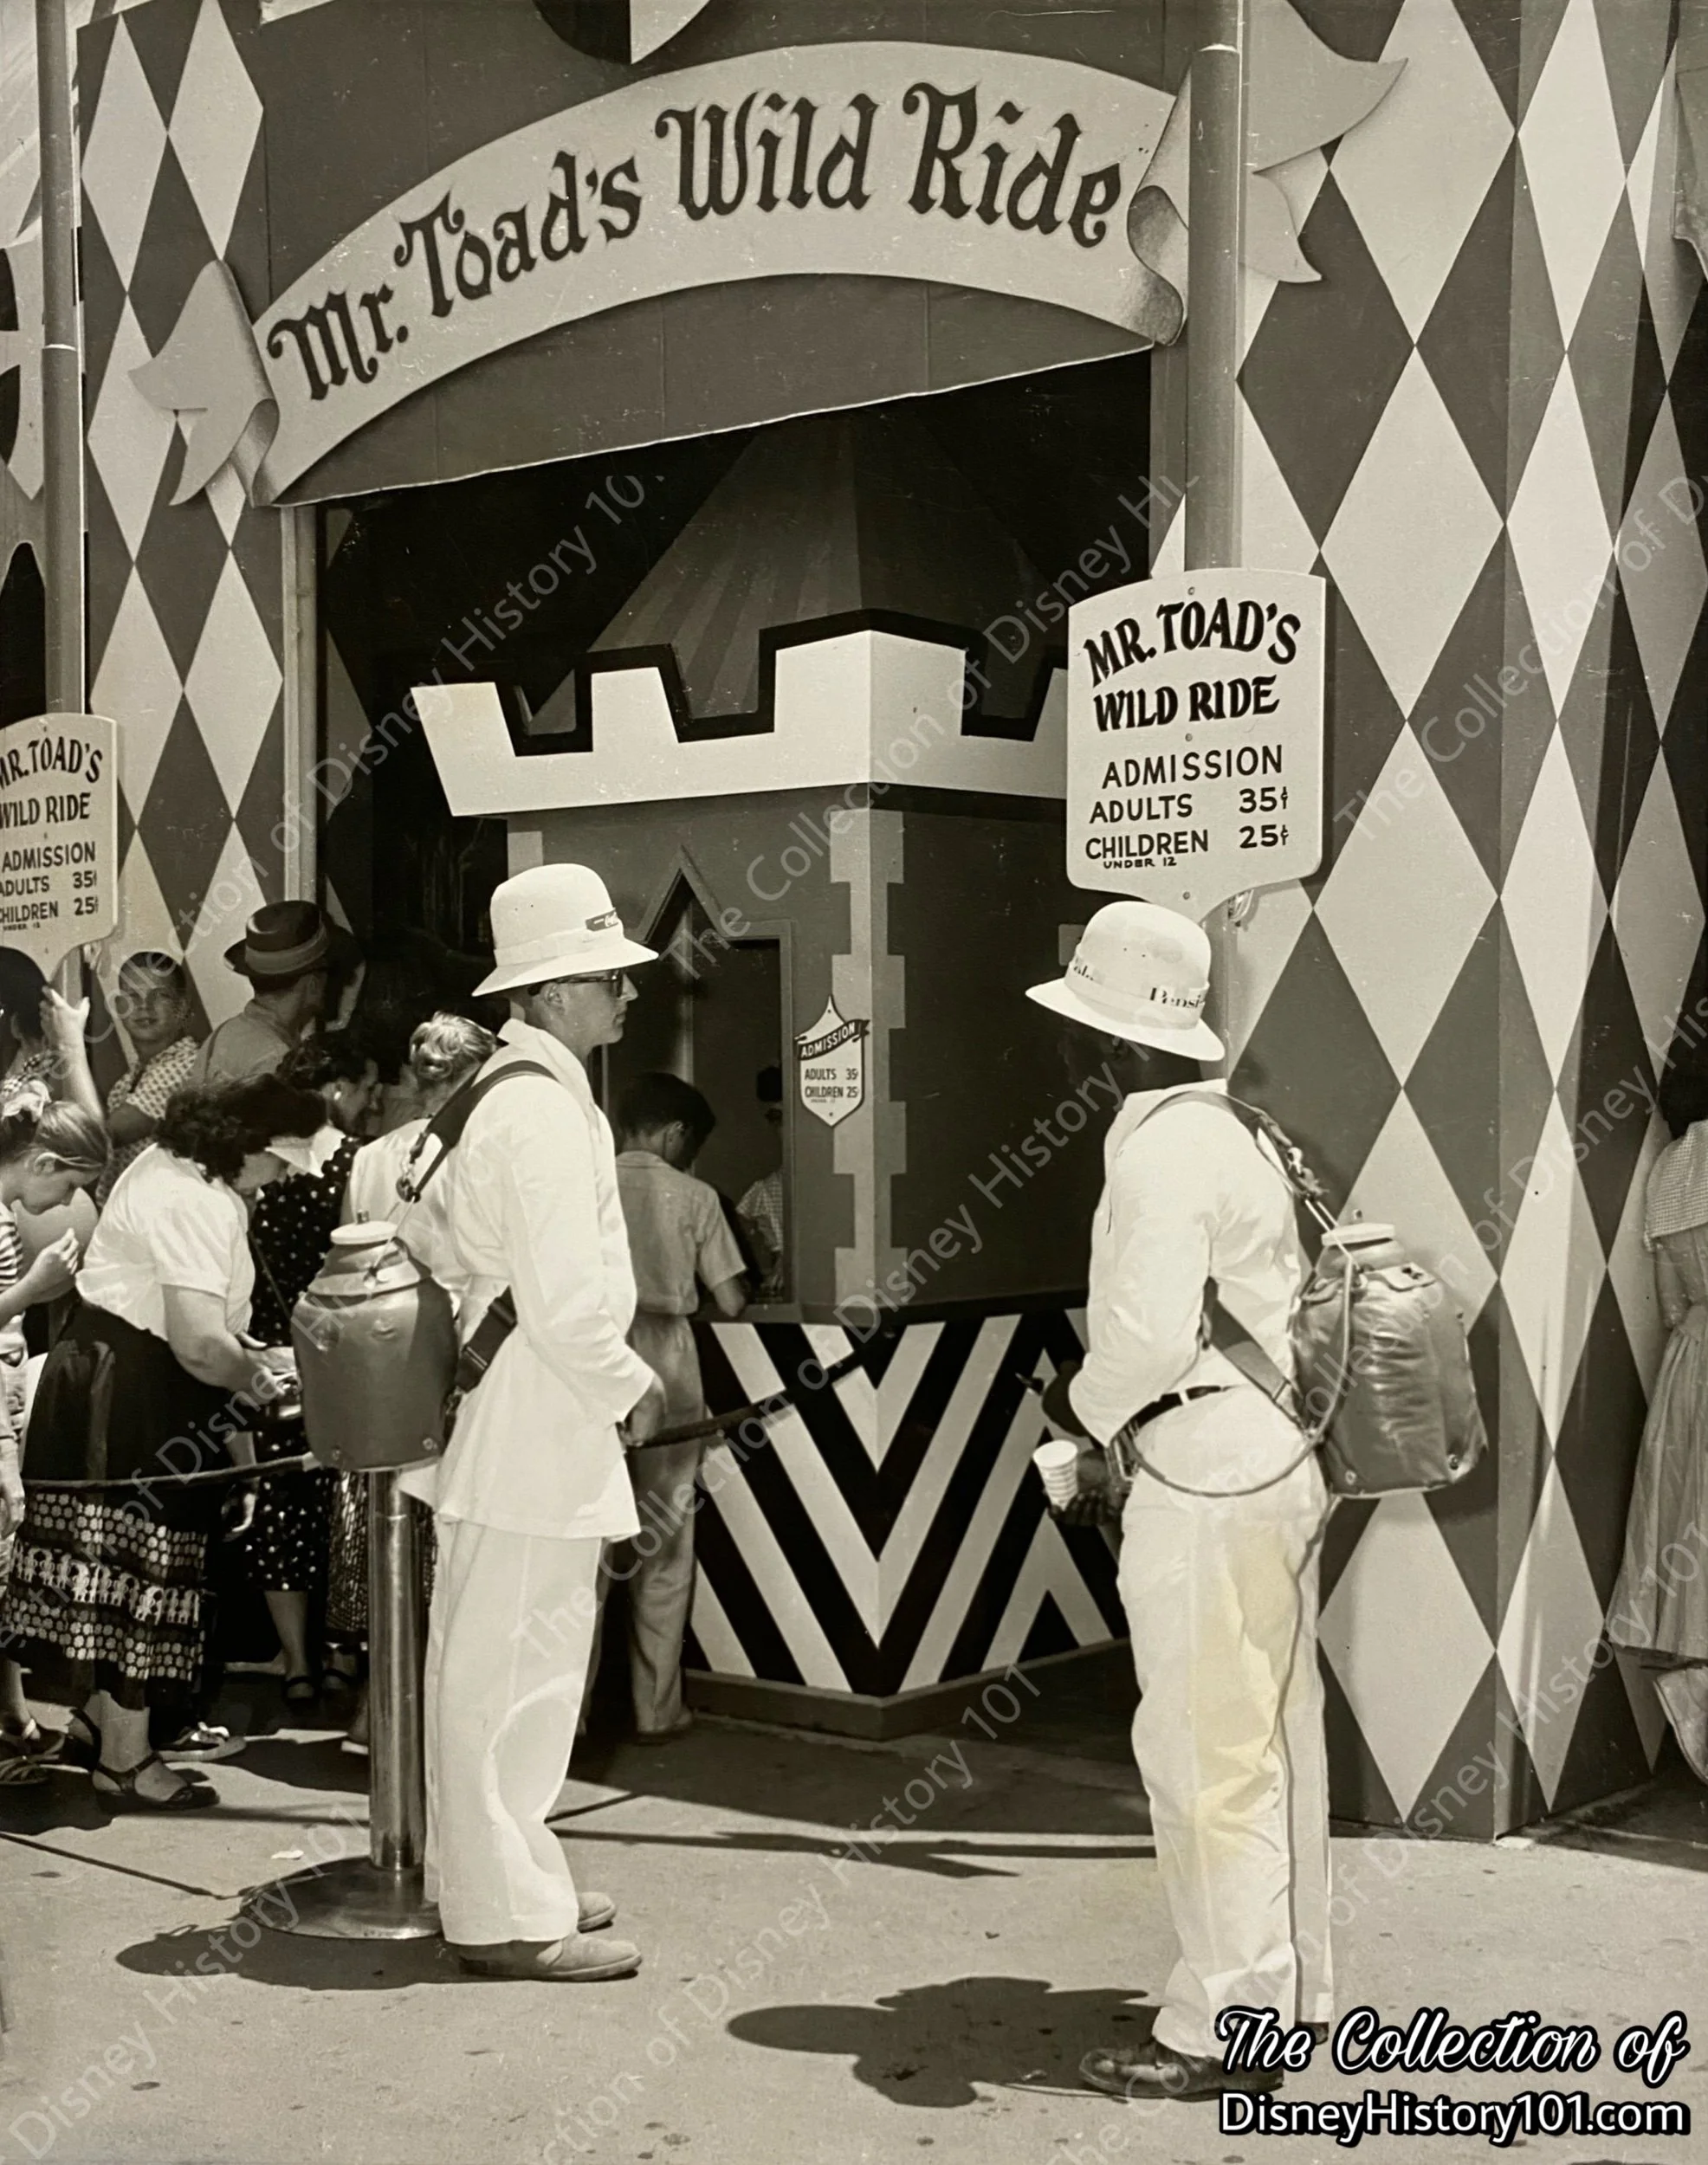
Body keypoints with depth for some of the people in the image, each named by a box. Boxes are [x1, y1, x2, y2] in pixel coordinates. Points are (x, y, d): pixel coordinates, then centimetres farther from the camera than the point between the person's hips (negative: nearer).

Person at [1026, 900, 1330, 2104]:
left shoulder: (1161, 1147, -16)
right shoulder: (1226, 1130, 14)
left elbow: (1150, 1334, -26)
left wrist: (1081, 1404, -7)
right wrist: (1110, 1403, 13)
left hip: (1205, 1482, -10)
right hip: (1273, 1463, 10)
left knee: (1206, 1755, -3)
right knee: (1272, 1740, 16)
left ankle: (1223, 2029, 5)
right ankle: (1287, 1985, 27)